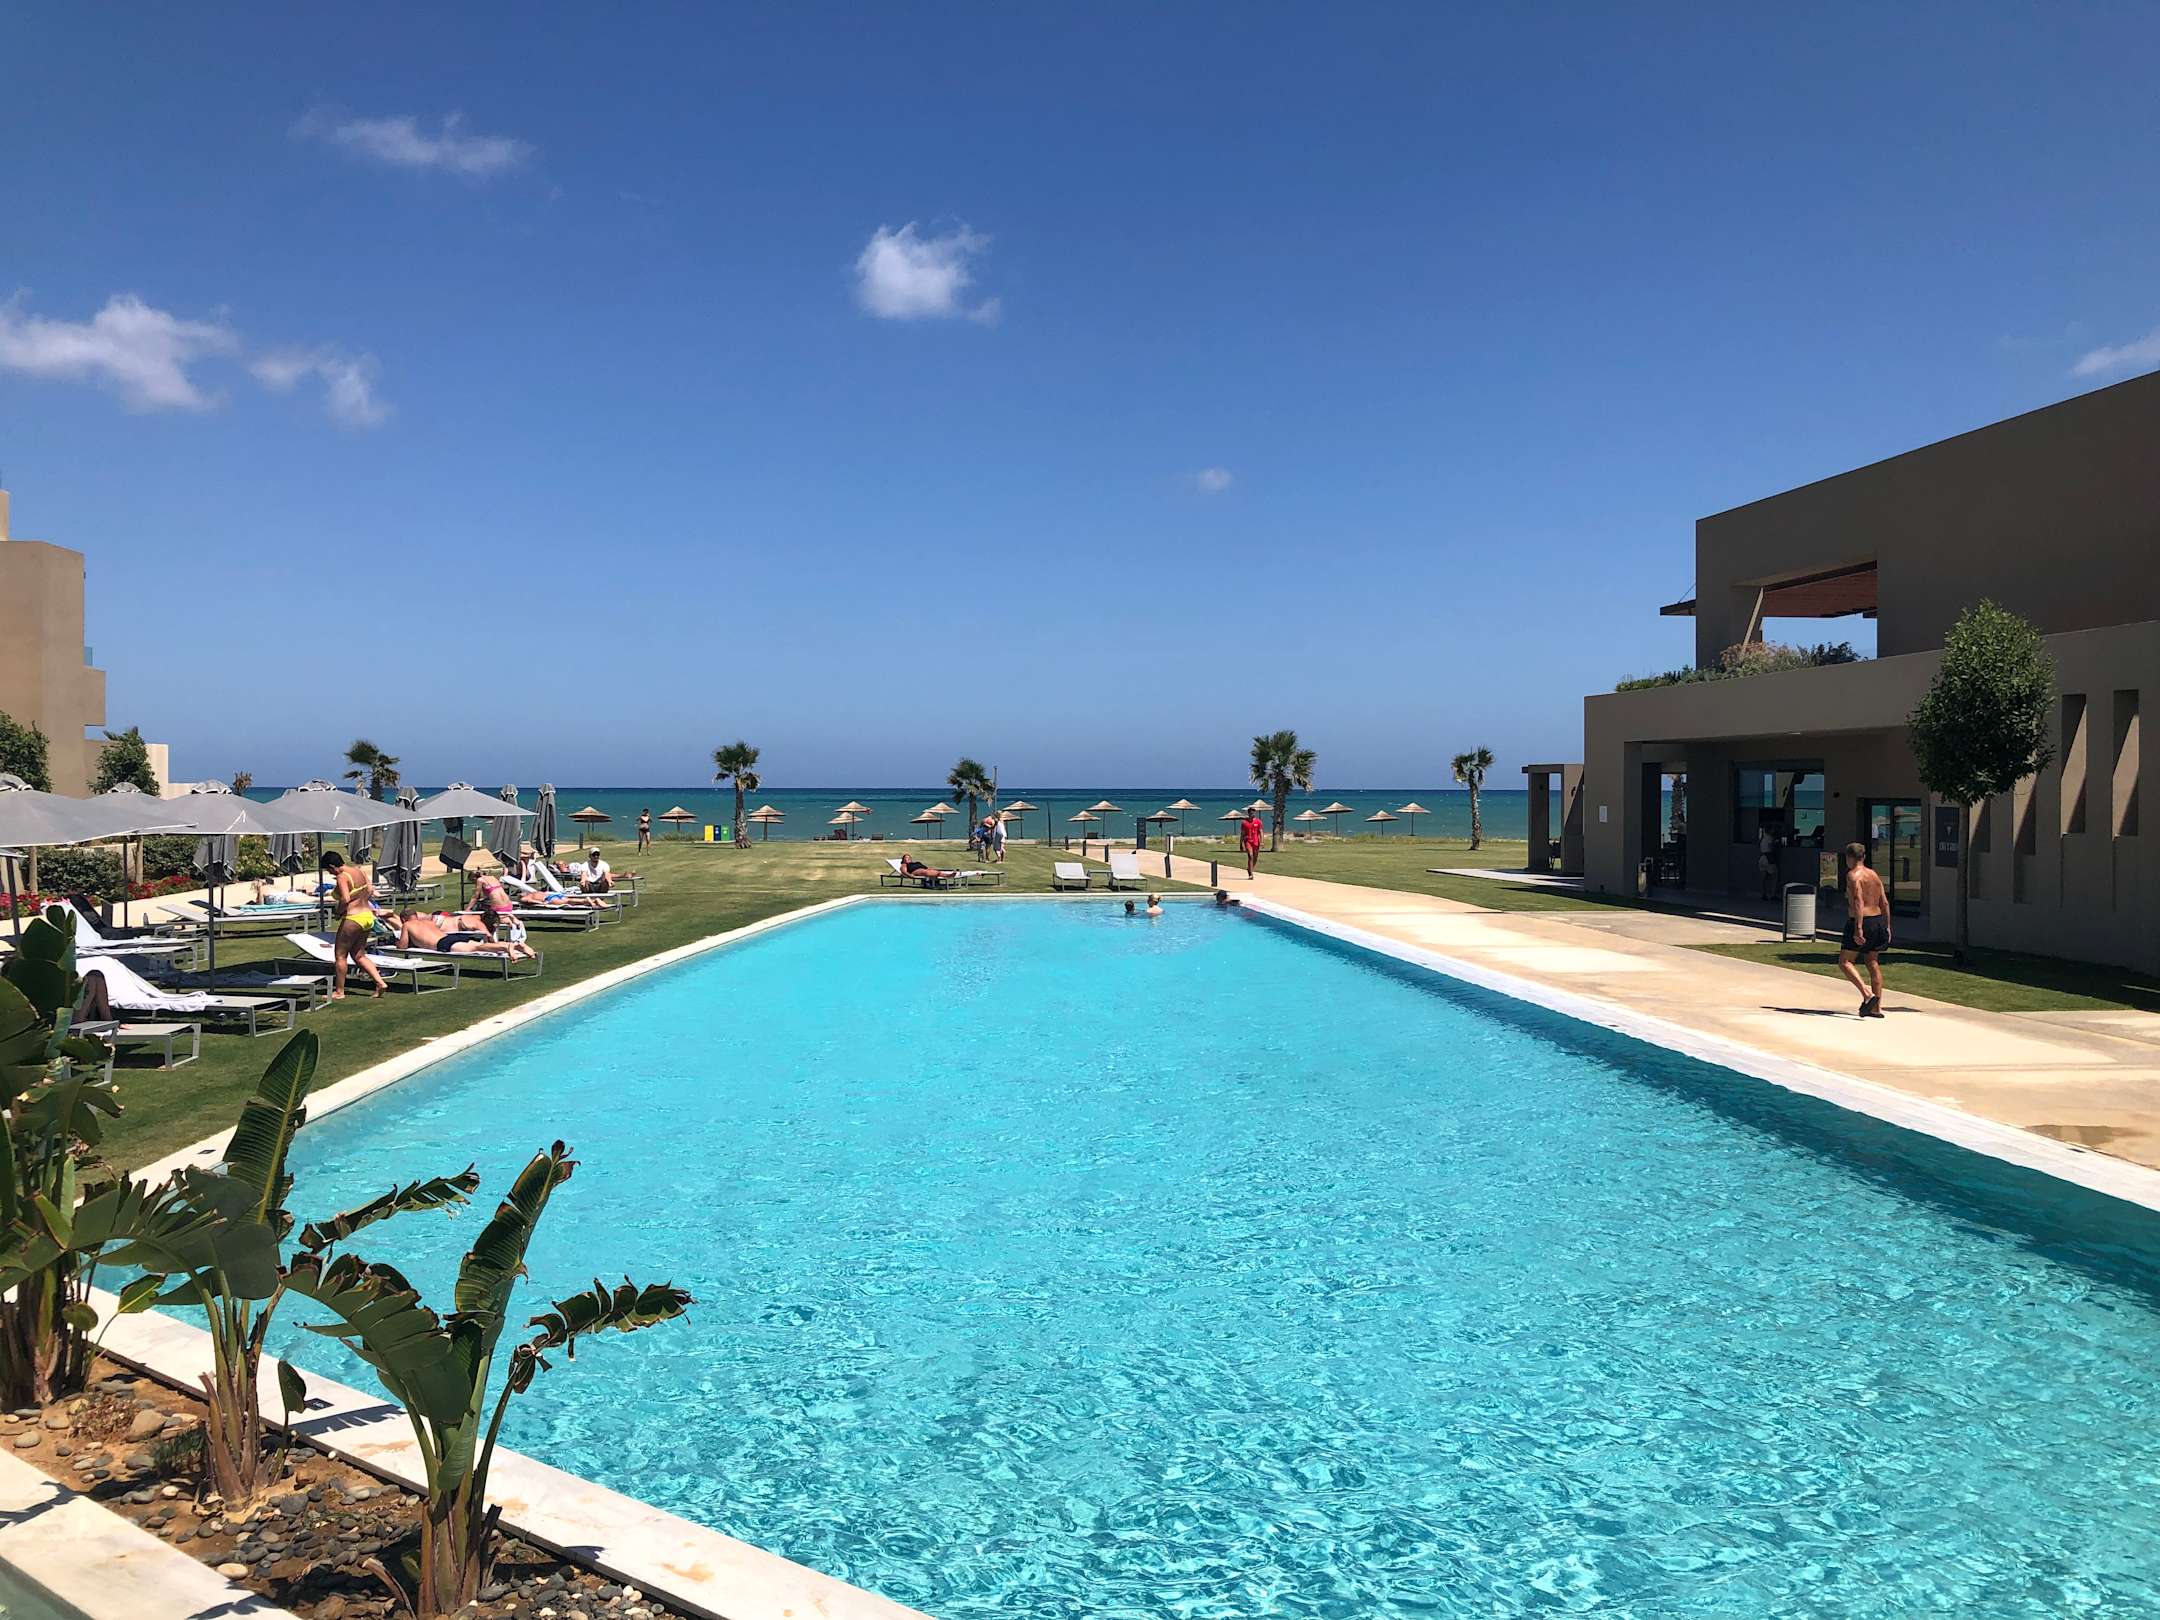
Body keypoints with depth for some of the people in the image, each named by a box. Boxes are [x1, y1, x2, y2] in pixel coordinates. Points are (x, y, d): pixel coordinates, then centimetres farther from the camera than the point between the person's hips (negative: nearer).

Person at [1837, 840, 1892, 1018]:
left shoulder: (1853, 875, -10)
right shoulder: (1874, 874, 14)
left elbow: (1858, 902, -21)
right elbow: (1885, 903, 14)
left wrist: (1858, 928, -25)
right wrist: (1887, 927, 19)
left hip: (1862, 922, -8)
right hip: (1878, 921, 8)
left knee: (1845, 962, 0)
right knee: (1873, 963, 12)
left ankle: (1867, 994, -18)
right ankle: (1876, 1007, 12)